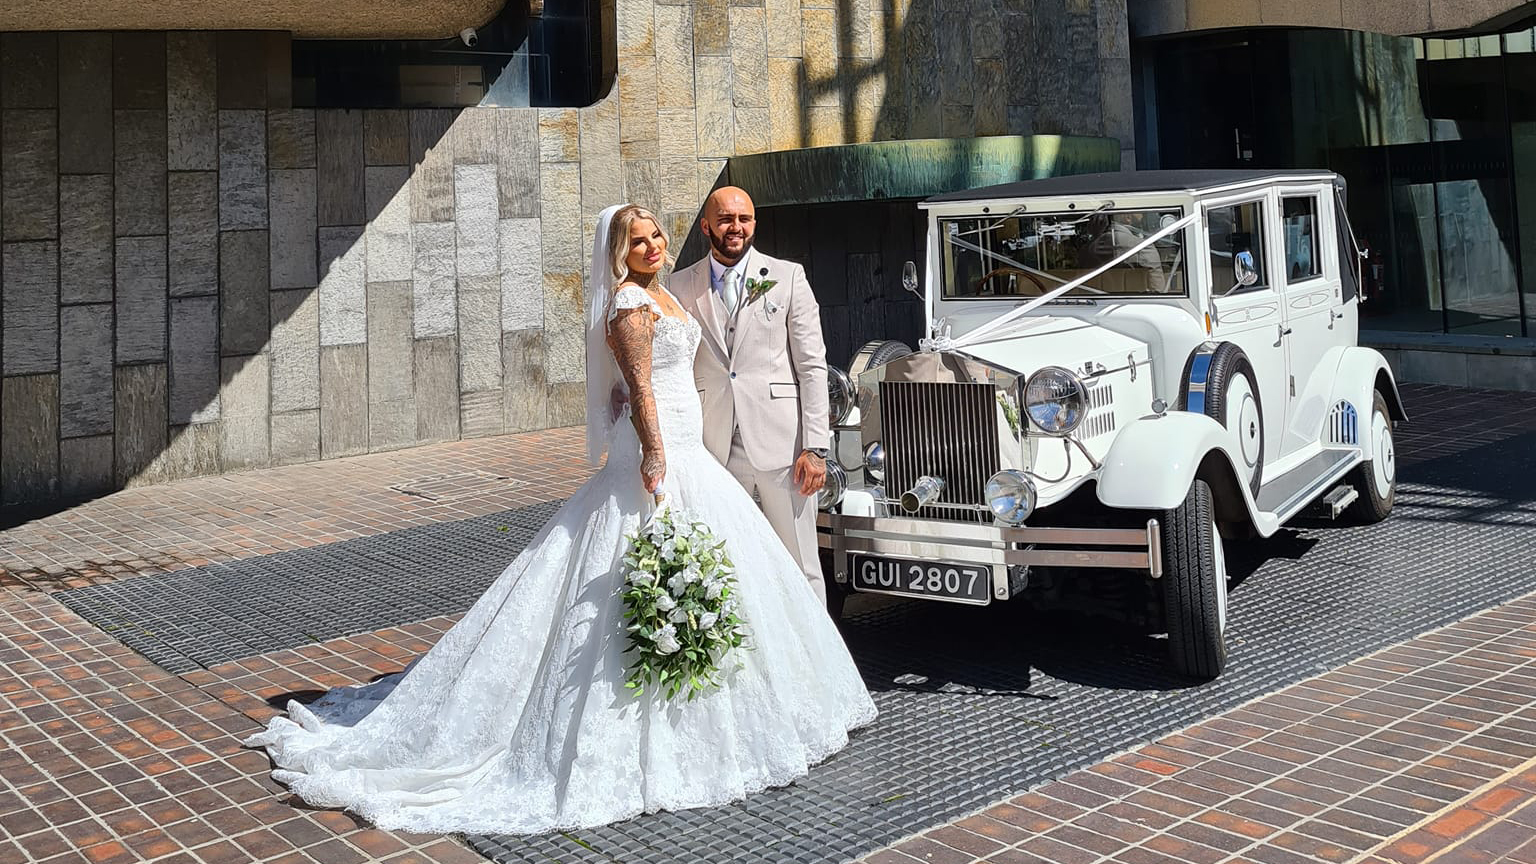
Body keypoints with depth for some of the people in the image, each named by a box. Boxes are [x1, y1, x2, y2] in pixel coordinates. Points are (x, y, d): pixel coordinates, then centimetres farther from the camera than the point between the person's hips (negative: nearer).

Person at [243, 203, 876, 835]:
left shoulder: (661, 297, 16)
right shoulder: (630, 305, -14)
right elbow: (640, 388, -22)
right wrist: (656, 457, -28)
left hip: (682, 448, 10)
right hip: (658, 453, -10)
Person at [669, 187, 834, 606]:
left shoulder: (788, 276, 2)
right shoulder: (682, 285, 8)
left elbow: (812, 365, -1)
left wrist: (815, 446, -8)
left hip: (781, 444, -2)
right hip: (715, 448, 2)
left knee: (800, 565, 5)